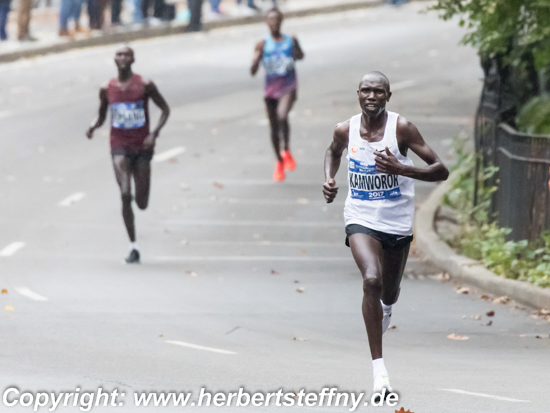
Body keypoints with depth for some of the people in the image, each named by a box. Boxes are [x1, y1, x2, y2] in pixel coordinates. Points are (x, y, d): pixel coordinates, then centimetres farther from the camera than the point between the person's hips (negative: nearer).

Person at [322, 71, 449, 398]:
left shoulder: (401, 128, -14)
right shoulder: (345, 131, -5)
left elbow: (441, 171, -16)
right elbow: (334, 152, 21)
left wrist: (401, 169, -31)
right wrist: (329, 180, 2)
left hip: (398, 223, 0)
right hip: (361, 220, 0)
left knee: (390, 293, 19)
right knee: (372, 280, -26)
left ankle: (386, 307, 61)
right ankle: (378, 366, -23)